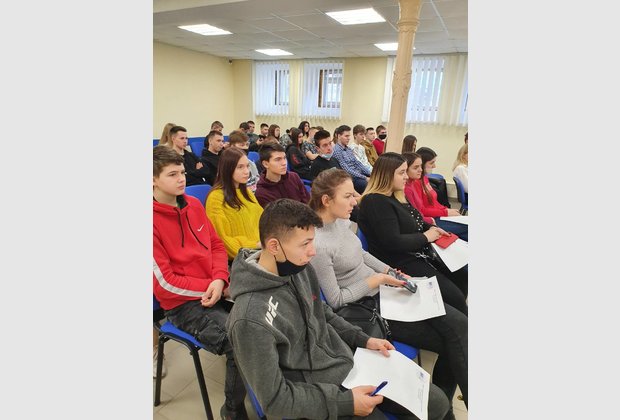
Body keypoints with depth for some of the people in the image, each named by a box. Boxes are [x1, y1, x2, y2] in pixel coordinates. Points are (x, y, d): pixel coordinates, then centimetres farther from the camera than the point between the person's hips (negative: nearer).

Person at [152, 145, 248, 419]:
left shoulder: (193, 204, 6)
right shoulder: (155, 221, -13)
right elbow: (166, 281, -13)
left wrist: (220, 279, -9)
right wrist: (208, 286, -12)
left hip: (217, 288, 6)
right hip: (183, 304, -6)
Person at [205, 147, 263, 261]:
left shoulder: (247, 192, 17)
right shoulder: (216, 198, -8)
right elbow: (222, 238, -9)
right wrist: (255, 246, -14)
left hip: (258, 250, 7)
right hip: (235, 258, -7)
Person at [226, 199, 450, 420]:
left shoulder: (299, 267, -7)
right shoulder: (252, 319, -30)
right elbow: (274, 399, -20)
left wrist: (362, 339, 4)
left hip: (349, 359, 7)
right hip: (320, 396, -6)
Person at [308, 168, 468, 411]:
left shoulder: (341, 220, -2)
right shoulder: (317, 245, -27)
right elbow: (336, 301, -19)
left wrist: (391, 272, 3)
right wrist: (377, 279, -15)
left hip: (383, 289, 8)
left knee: (459, 323, 2)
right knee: (452, 339, -6)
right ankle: (438, 401, 20)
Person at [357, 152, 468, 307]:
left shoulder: (397, 194, 10)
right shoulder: (375, 202, -20)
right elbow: (392, 242, -26)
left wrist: (431, 228, 4)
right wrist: (425, 237, -13)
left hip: (420, 253, 10)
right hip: (399, 264, -10)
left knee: (463, 274, 8)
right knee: (453, 296, -12)